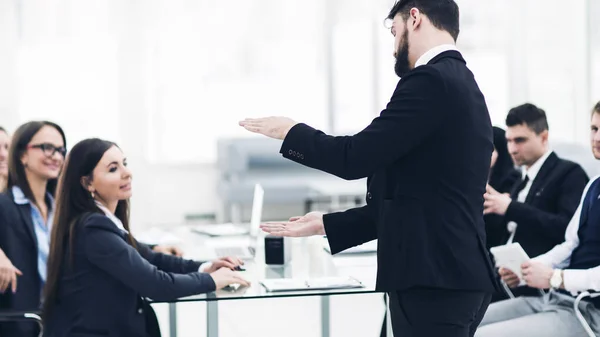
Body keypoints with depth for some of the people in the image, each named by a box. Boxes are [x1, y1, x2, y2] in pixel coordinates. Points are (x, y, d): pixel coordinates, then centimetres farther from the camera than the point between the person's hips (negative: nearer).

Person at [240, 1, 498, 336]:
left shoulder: (430, 81, -12)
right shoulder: (464, 85, 18)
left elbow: (355, 158, -15)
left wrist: (291, 132, 3)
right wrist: (325, 224, 22)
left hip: (433, 277, -10)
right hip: (455, 274, 10)